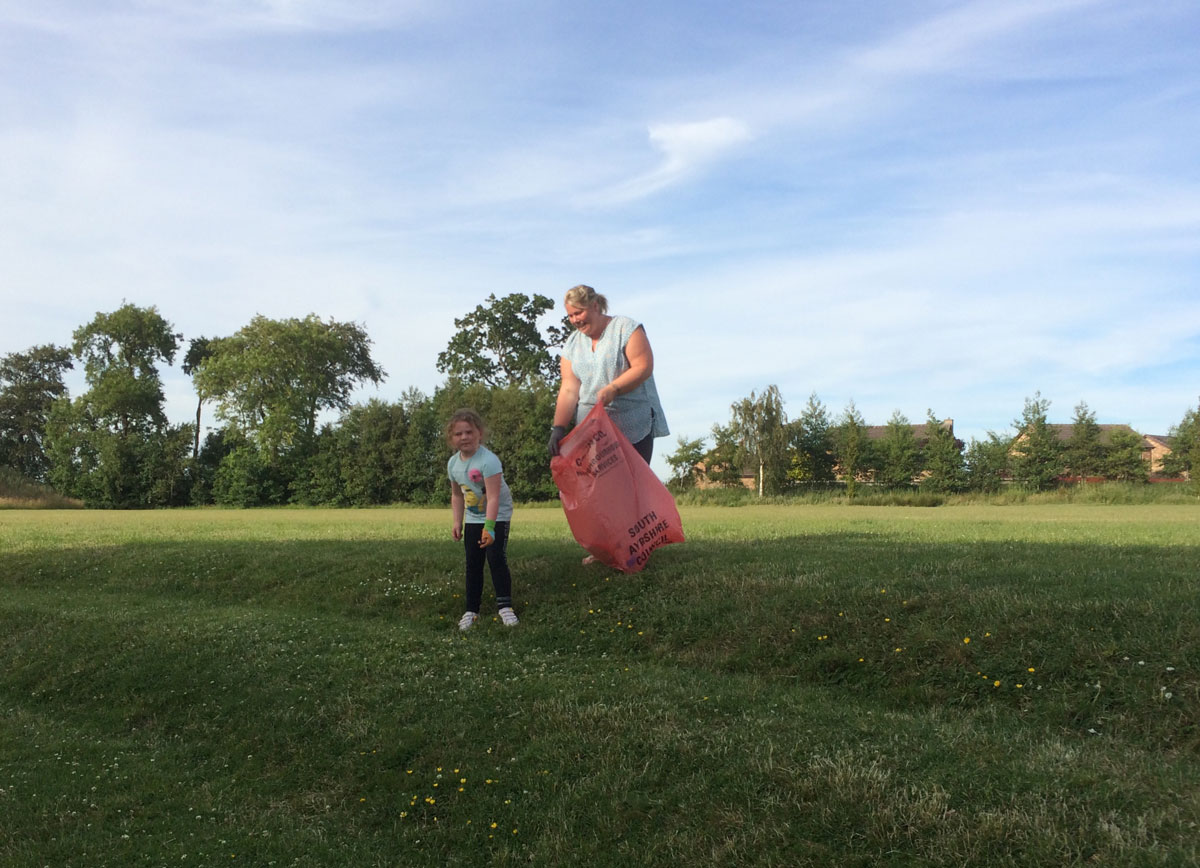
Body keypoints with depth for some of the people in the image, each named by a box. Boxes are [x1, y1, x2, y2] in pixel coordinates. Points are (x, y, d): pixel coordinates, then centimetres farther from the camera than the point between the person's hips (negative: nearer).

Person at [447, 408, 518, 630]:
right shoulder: (453, 463, -3)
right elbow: (457, 495, 10)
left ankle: (505, 606, -2)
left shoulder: (488, 460, -26)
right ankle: (471, 610, 14)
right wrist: (457, 522, 5)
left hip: (498, 515, -6)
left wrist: (489, 526, -36)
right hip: (473, 518, 6)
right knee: (473, 563, 7)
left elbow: (493, 497, -31)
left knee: (496, 559, -13)